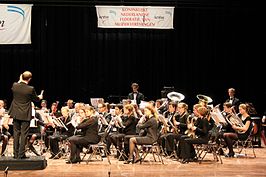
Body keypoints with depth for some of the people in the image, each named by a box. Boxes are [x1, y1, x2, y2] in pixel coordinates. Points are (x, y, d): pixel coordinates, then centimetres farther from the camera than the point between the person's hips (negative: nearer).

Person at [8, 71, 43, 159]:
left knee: (16, 133, 11)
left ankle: (16, 154, 14)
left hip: (16, 114, 4)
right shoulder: (31, 89, -16)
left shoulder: (15, 86, -8)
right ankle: (21, 154, 3)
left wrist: (20, 81, 23)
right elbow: (35, 99, 2)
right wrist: (40, 97, 24)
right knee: (24, 134, 3)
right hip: (25, 115, -4)